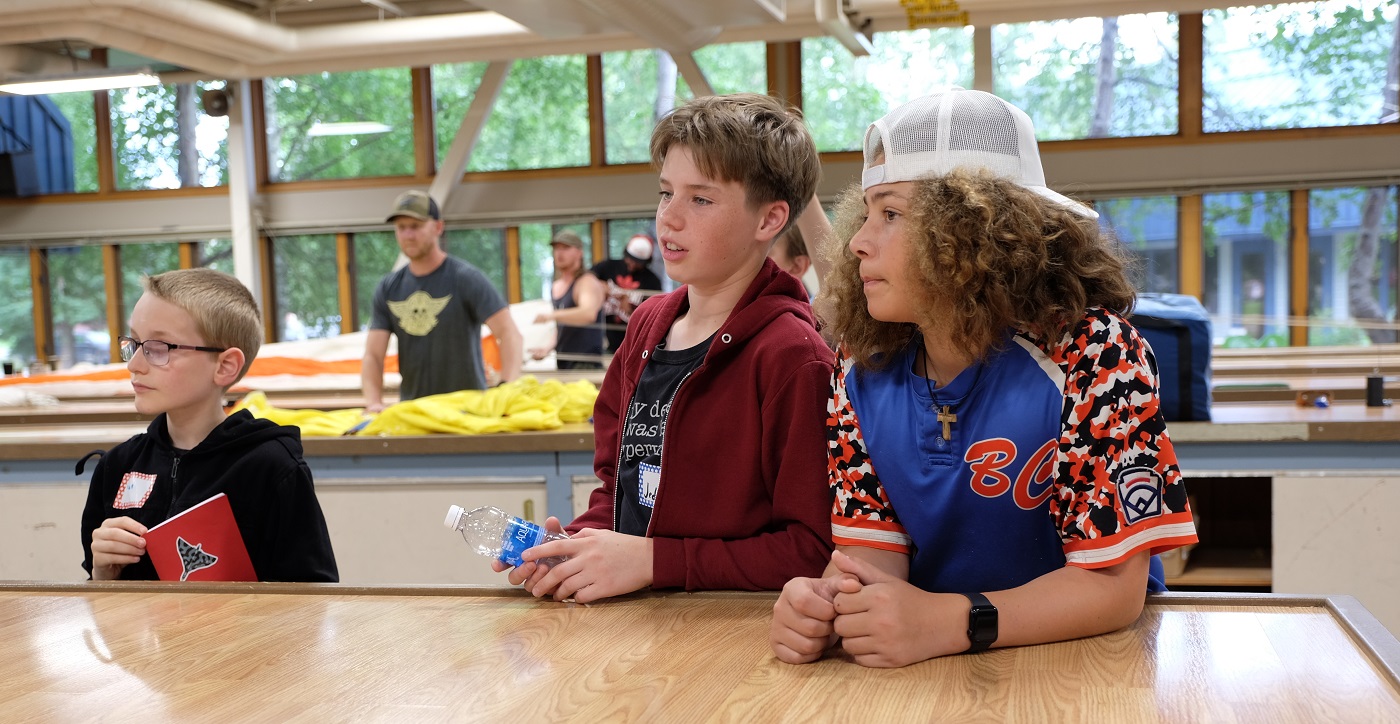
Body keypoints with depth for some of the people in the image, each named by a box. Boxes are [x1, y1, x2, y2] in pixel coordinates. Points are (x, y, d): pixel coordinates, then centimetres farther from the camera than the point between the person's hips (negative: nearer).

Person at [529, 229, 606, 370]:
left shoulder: (587, 283, -7)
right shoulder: (556, 286, 18)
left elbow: (588, 313, -28)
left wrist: (552, 315, -39)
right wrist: (547, 348, 9)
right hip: (561, 363, 7)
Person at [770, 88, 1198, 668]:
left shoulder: (1090, 353, -17)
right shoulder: (864, 369, -1)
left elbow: (1115, 584, -18)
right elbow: (870, 542, -1)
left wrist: (947, 622, -33)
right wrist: (822, 604, -25)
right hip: (928, 673, 4)